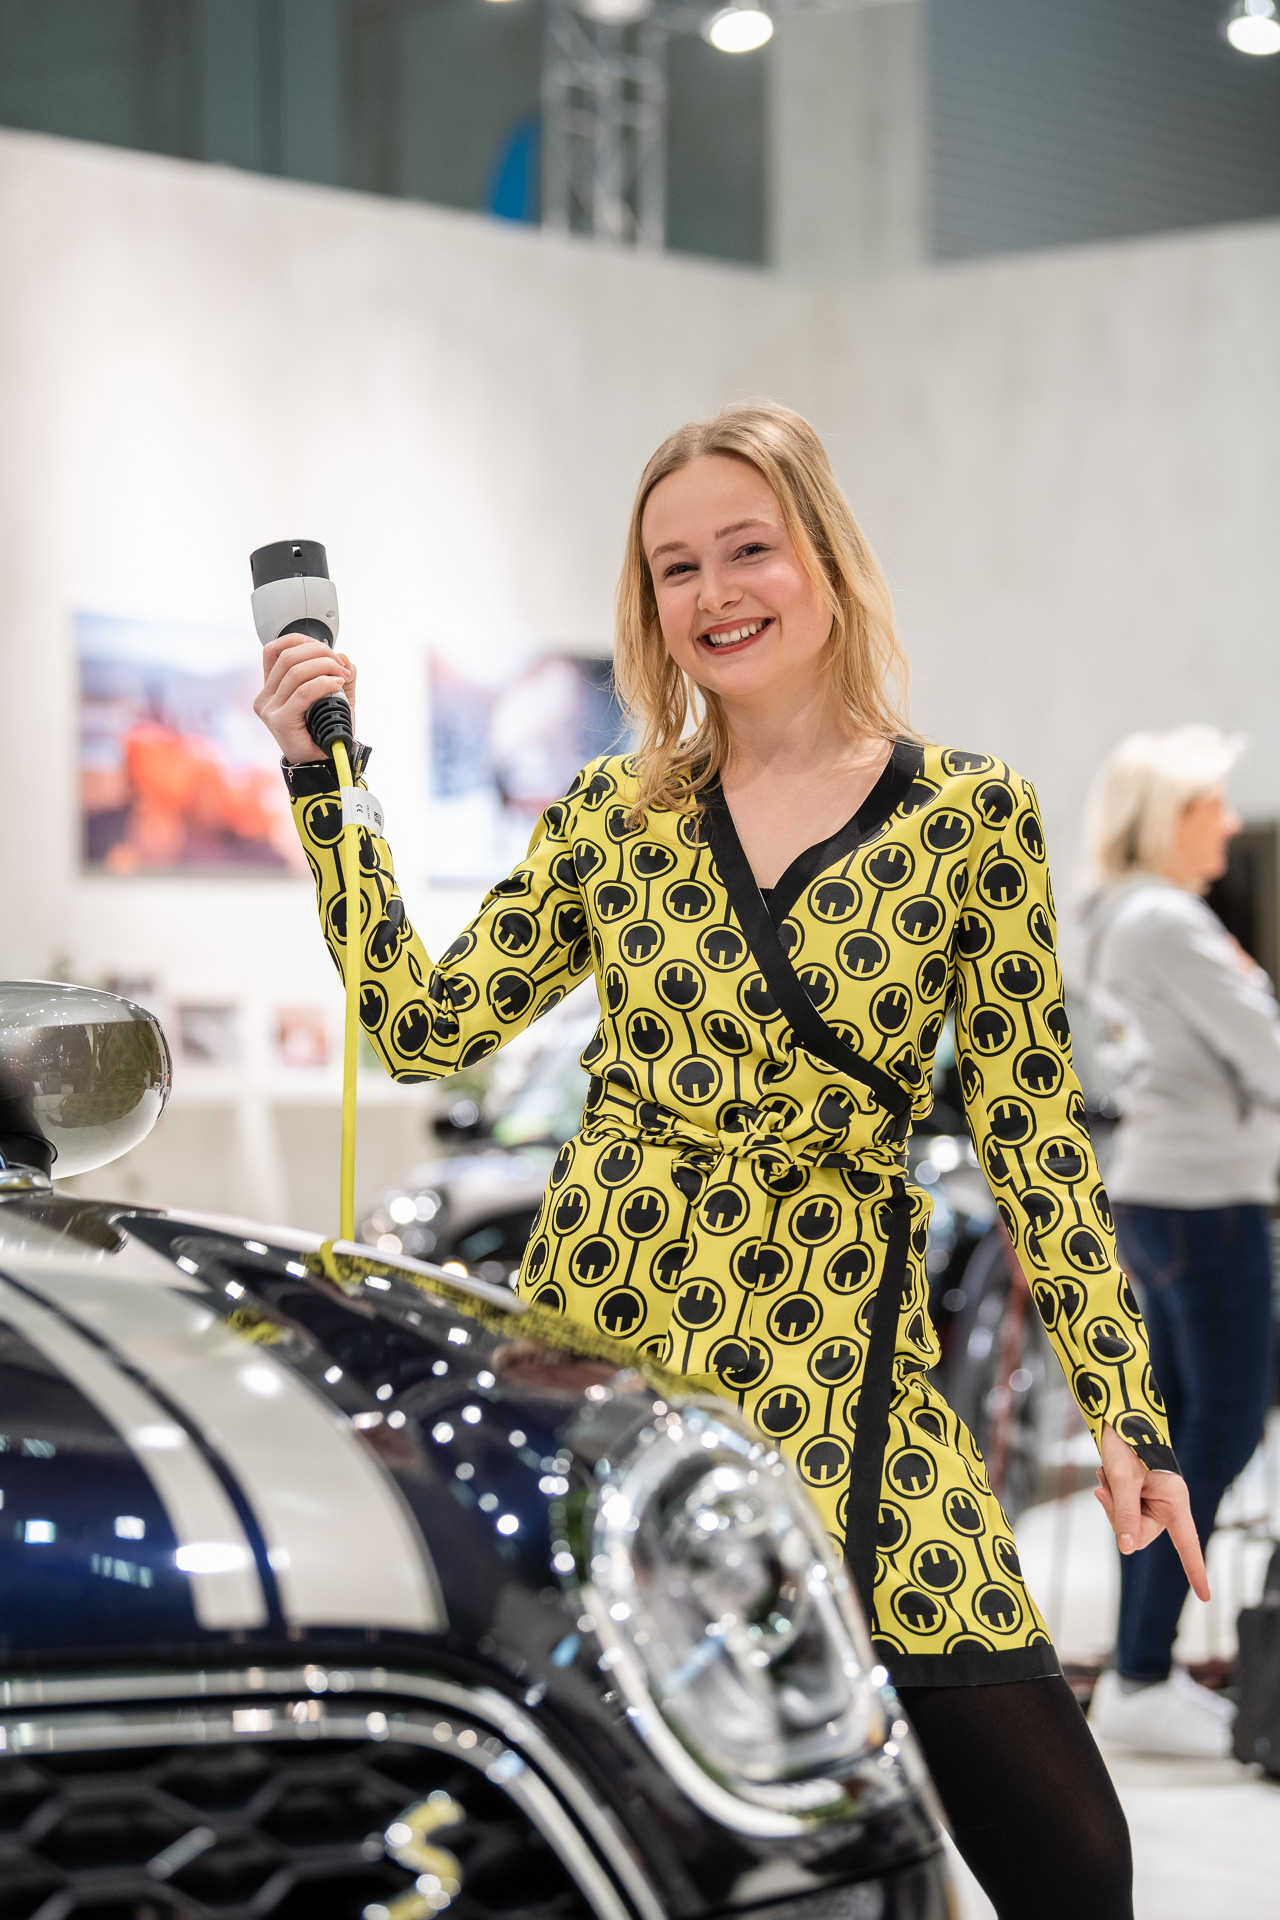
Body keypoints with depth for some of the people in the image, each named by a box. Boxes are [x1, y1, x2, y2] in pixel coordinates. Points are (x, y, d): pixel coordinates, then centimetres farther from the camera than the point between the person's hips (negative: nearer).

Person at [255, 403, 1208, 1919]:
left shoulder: (969, 813, 2)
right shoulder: (610, 814, 9)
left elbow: (1031, 1128, 2)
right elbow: (425, 1025, 6)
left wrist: (1124, 1410, -2)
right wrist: (321, 774, 4)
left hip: (838, 1352, -2)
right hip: (604, 1320, 2)